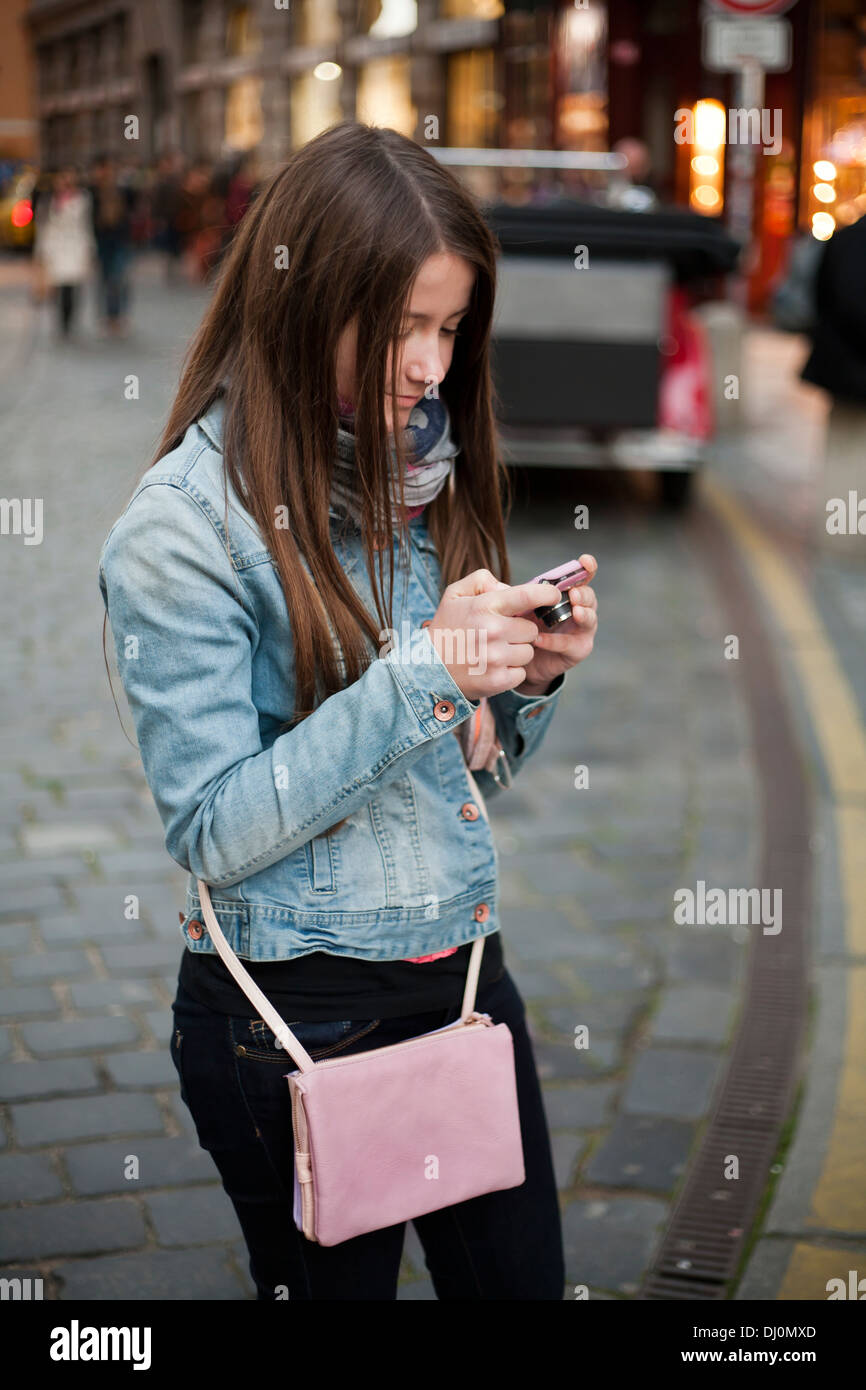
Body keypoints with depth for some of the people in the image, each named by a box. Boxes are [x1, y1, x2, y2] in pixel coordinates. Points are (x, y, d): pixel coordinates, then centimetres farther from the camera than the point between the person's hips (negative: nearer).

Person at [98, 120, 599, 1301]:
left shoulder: (428, 473, 5)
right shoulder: (186, 525, -15)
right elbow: (216, 833, -18)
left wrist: (531, 679, -9)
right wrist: (418, 674, -24)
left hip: (466, 970, 6)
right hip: (295, 1014, -6)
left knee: (524, 1281, 15)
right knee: (335, 1284, 13)